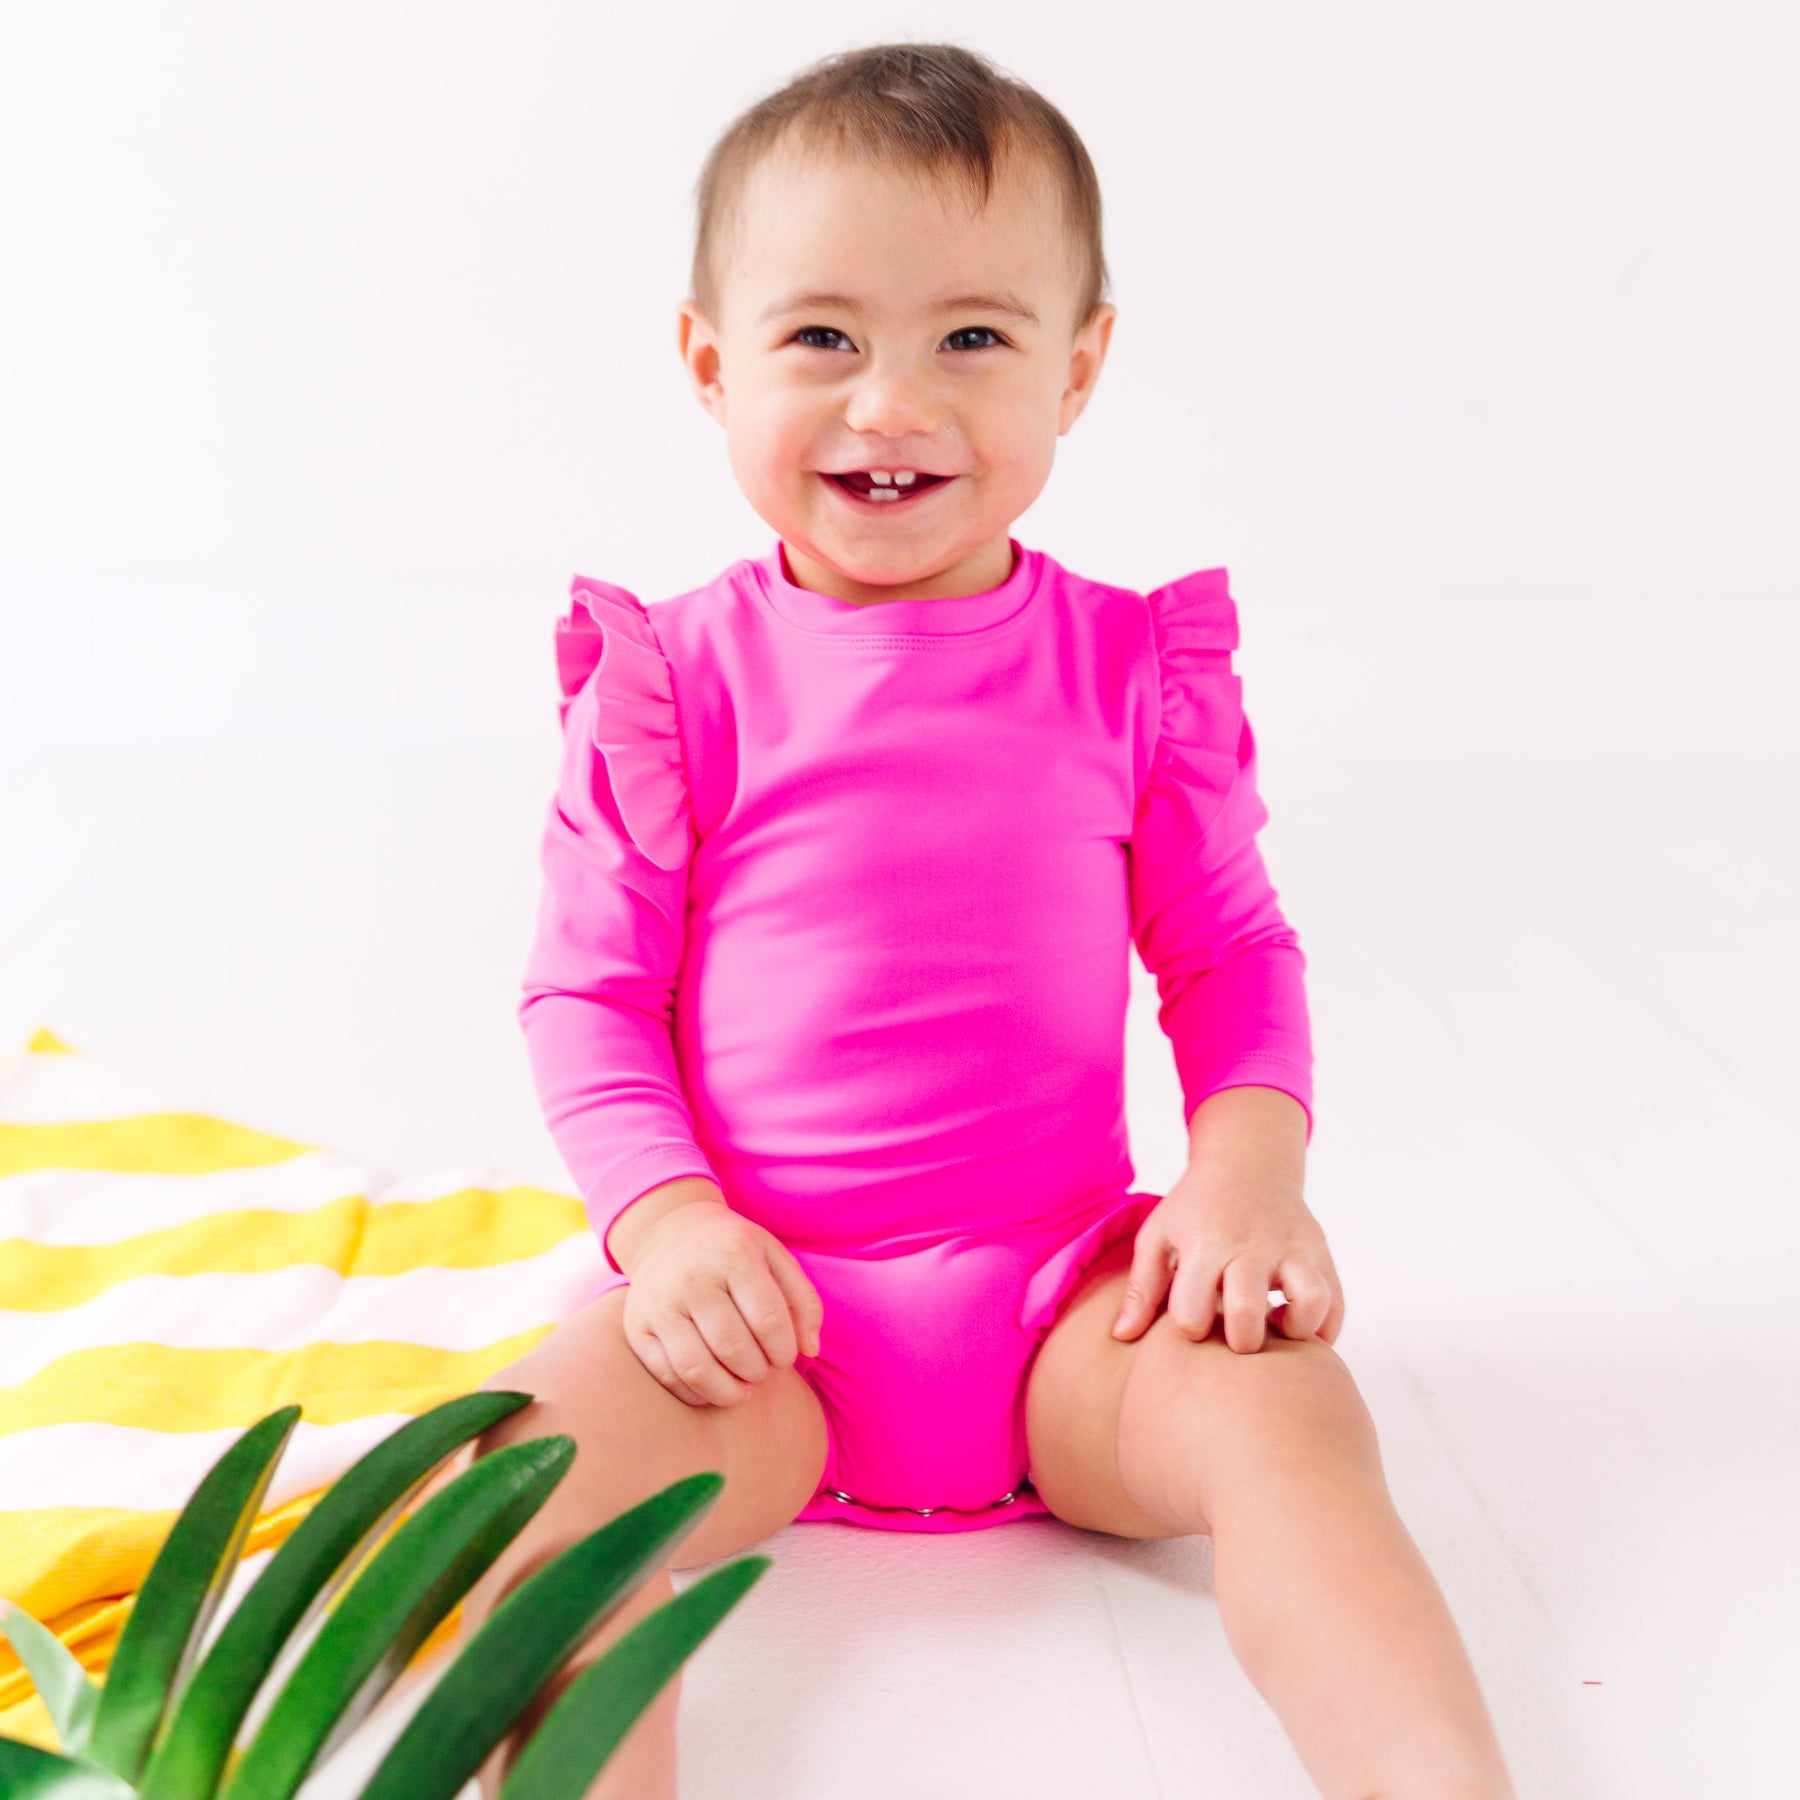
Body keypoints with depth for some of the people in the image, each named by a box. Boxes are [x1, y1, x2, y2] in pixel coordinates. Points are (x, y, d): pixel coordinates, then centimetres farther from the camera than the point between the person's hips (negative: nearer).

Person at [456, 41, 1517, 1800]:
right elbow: (587, 988, 1)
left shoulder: (1135, 664, 3)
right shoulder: (671, 675, -1)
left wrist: (1249, 1161, -12)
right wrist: (664, 1216, -16)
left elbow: (1230, 949, 8)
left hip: (1066, 1282, 1)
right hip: (759, 1294, 0)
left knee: (1284, 1410, -25)